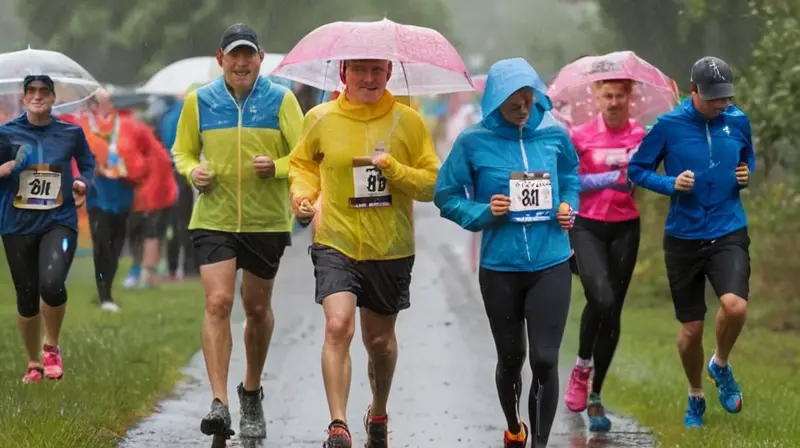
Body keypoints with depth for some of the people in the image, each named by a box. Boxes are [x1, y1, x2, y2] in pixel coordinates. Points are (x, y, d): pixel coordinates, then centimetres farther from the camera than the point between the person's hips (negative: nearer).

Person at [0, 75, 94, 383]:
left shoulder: (70, 133, 2)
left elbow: (87, 163, 18)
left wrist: (83, 183, -2)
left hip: (59, 221, -1)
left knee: (52, 285, -25)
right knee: (26, 297, 6)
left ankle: (51, 347, 2)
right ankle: (33, 365, 27)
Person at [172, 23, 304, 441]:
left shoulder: (281, 100, -3)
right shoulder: (199, 101, 0)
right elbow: (183, 152, 12)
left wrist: (276, 167, -23)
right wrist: (193, 171, -9)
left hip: (267, 220, 1)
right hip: (213, 219, -1)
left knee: (258, 308, 13)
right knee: (218, 302, -16)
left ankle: (252, 392, 35)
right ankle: (219, 403, -18)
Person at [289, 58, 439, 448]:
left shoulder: (407, 121, -2)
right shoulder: (320, 119, -1)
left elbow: (432, 183, -1)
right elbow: (303, 164, 16)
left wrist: (394, 169, -17)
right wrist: (302, 193, -4)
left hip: (390, 249, 1)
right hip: (336, 243, -1)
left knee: (380, 339, 15)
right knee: (338, 326, -22)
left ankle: (378, 415, 40)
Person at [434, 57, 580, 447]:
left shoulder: (554, 134, -1)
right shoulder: (474, 142, -7)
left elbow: (571, 178, 18)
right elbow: (446, 196, 0)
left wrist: (568, 206, 0)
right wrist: (483, 213, -16)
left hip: (551, 265, 0)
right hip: (499, 267, 0)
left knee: (545, 359, -10)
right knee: (511, 358, 15)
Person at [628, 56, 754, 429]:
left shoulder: (738, 121, 1)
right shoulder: (669, 126, -7)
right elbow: (637, 170, 0)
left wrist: (746, 175, -3)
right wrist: (672, 184, -17)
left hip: (729, 233, 1)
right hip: (684, 238, -1)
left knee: (734, 305, -25)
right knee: (691, 328, 6)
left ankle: (721, 365, 7)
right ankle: (695, 397, 33)